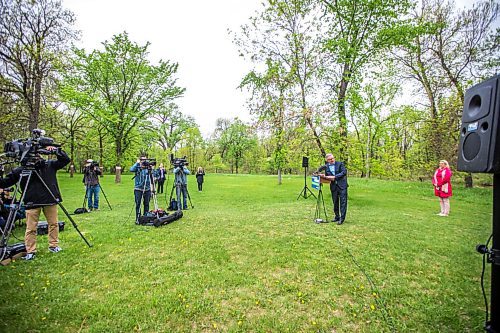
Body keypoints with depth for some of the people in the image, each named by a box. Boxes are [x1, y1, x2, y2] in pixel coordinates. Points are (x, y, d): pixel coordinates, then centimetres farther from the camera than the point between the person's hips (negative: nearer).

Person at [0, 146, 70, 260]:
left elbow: (65, 160, -1)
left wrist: (56, 150, -13)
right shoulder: (21, 170, 0)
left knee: (54, 223, 8)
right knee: (31, 228, 2)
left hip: (50, 199, 1)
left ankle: (54, 245, 22)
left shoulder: (50, 164, 3)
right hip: (32, 202, -1)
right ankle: (30, 252, 13)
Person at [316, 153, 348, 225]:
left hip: (342, 185, -3)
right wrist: (325, 177, -8)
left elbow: (344, 172, -11)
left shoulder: (340, 164, 0)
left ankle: (342, 218, -3)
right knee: (335, 202, 10)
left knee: (343, 202, -6)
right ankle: (337, 217, 22)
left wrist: (334, 177, -16)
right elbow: (326, 176, 16)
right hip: (333, 187, 4)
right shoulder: (326, 167, 9)